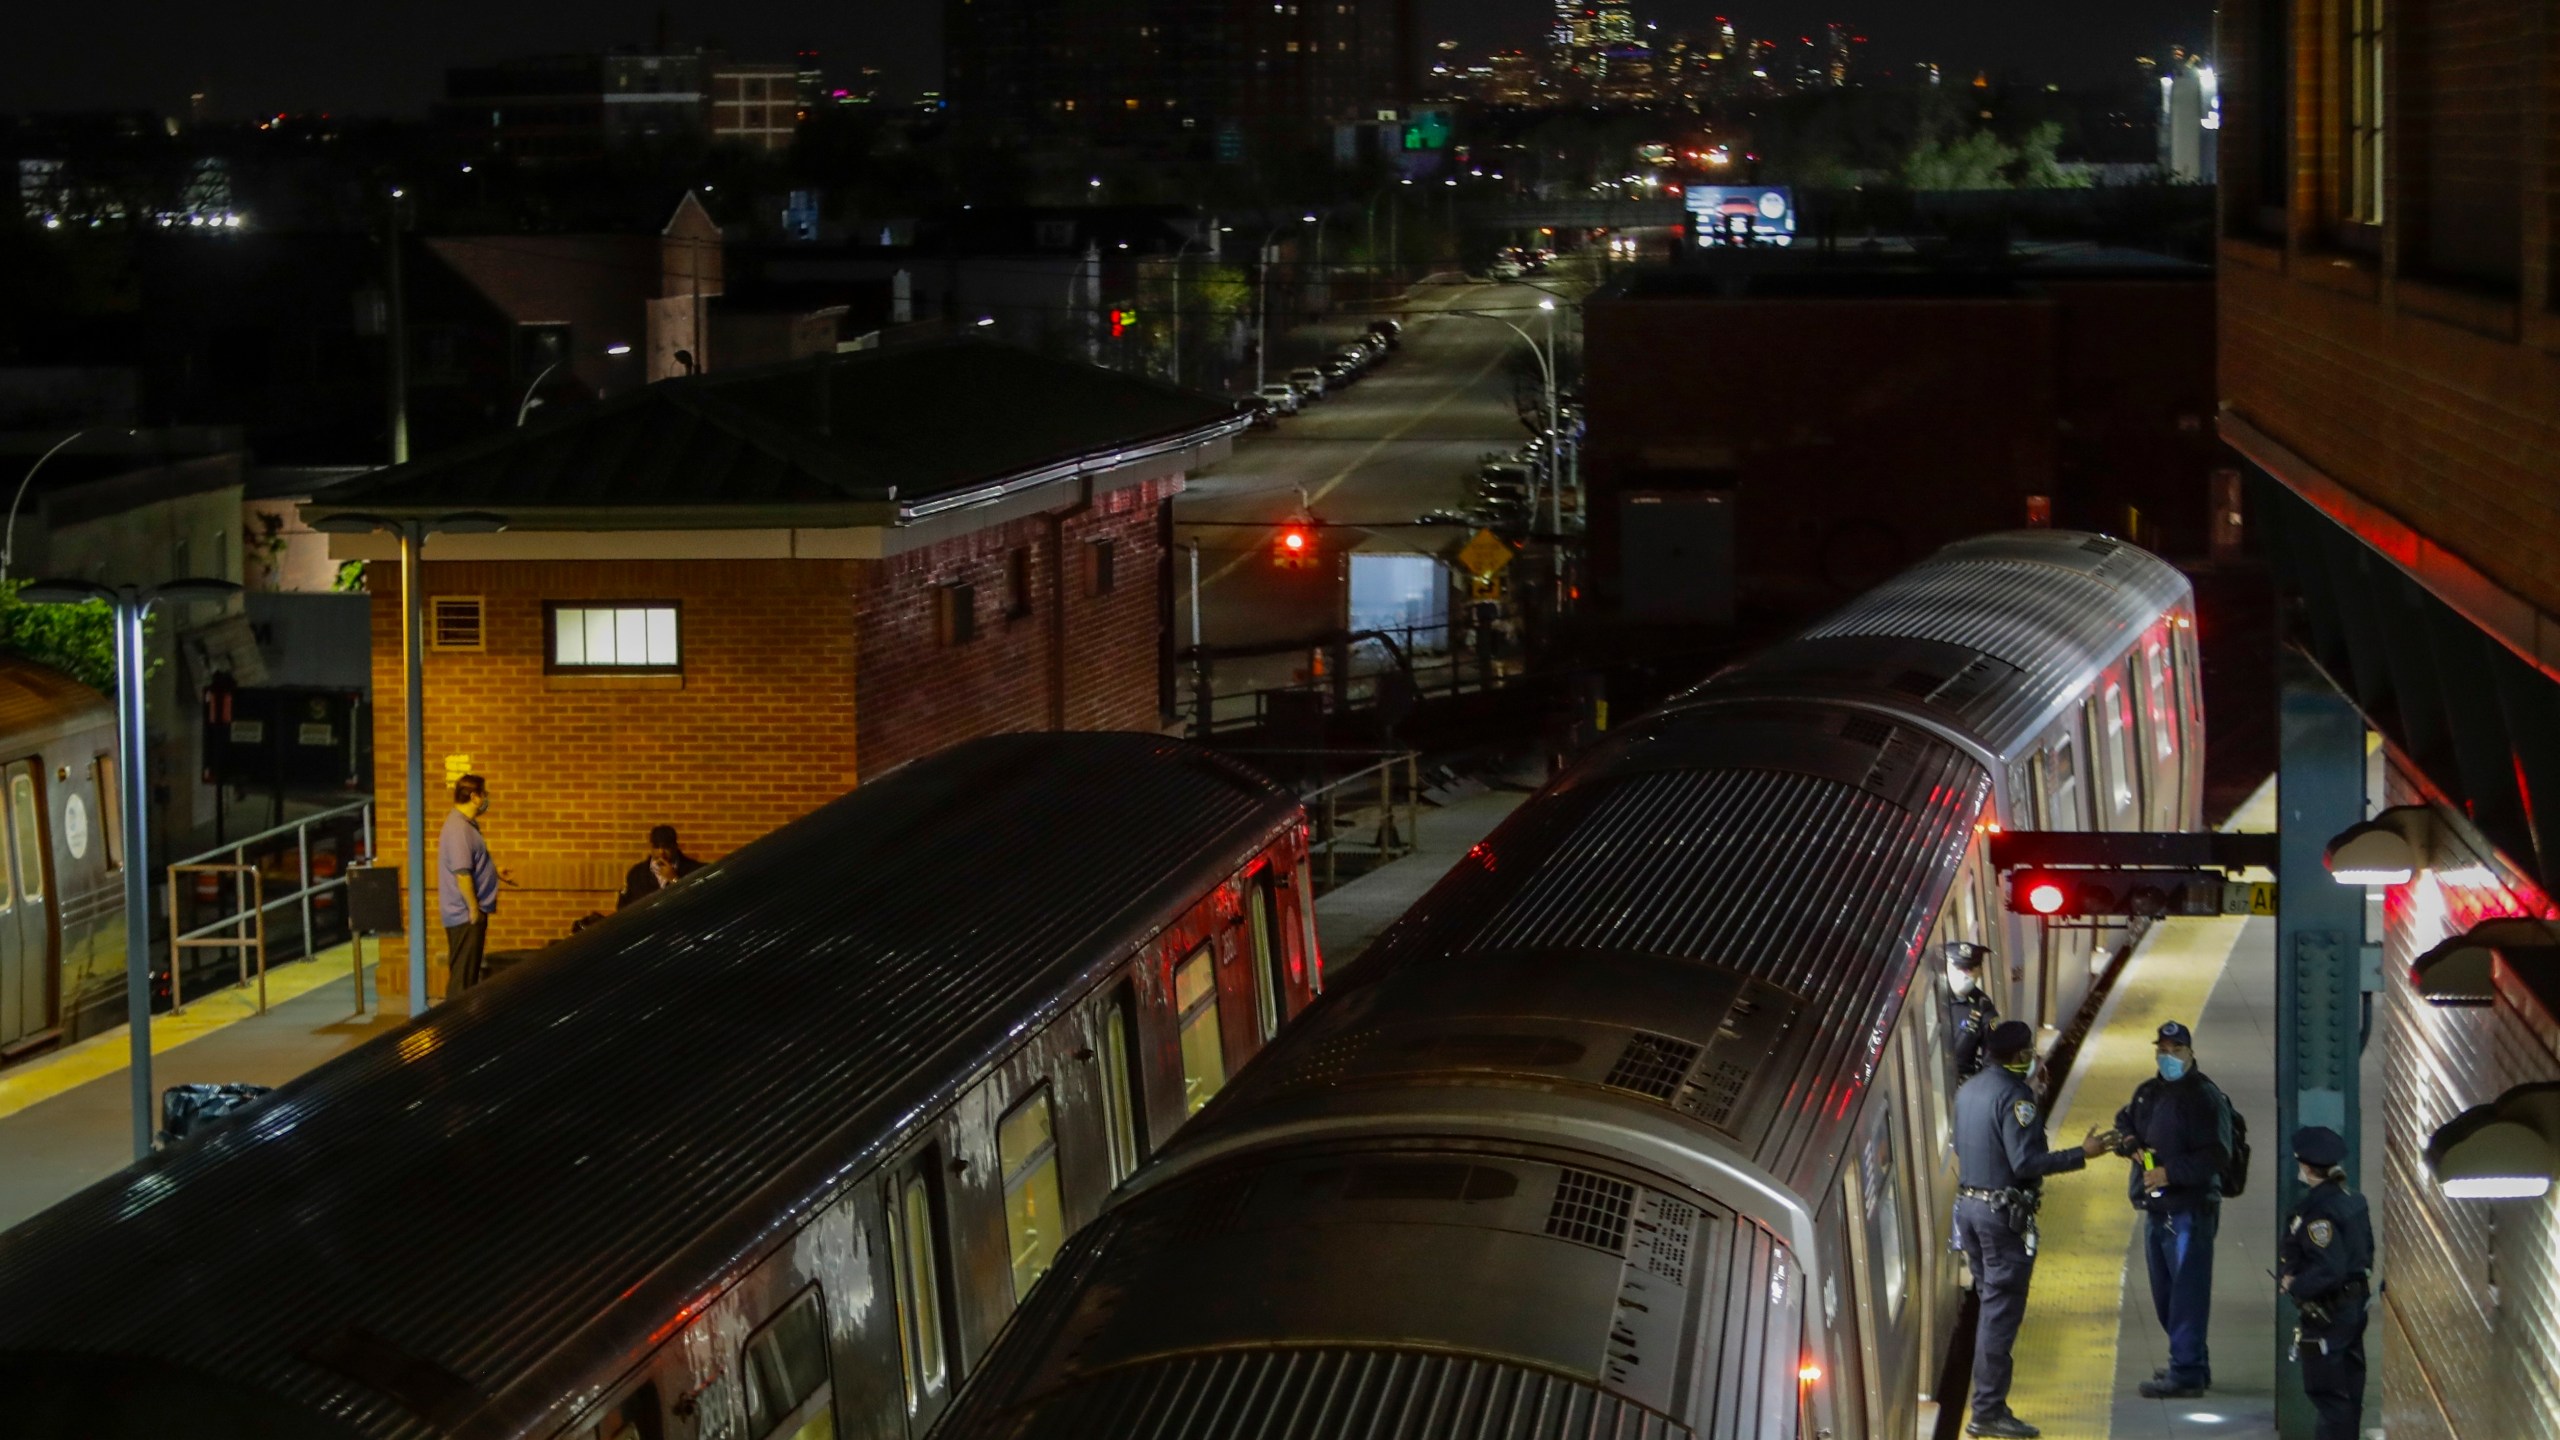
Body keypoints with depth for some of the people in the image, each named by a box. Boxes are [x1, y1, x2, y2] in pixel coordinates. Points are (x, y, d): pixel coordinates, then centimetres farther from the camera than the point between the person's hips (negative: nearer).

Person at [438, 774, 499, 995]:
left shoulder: (466, 824, 13)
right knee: (463, 977, -6)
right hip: (466, 914, -10)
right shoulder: (459, 828, -20)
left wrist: (494, 869, 22)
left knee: (468, 972, 15)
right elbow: (462, 873, -24)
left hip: (468, 913, 10)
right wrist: (474, 909, -21)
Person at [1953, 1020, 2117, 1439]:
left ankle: (1987, 1401, 20)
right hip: (2004, 1214, -9)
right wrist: (2082, 1154, -18)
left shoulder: (1969, 1090, 10)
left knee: (1992, 1305, 17)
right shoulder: (2014, 1095, -17)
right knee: (2001, 1312, -5)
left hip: (1969, 1203, 9)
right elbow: (2025, 1161, -23)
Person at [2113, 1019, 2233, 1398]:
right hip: (2156, 1210, 9)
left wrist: (2170, 1172, -23)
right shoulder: (2148, 1092, 14)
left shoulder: (2204, 1097, -11)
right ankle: (2190, 1363, 28)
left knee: (2187, 1292, -8)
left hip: (2190, 1210, -9)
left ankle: (2186, 1371, -6)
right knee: (2164, 1294, 16)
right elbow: (2124, 1122, 27)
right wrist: (2131, 1145, 4)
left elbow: (2216, 1154, -18)